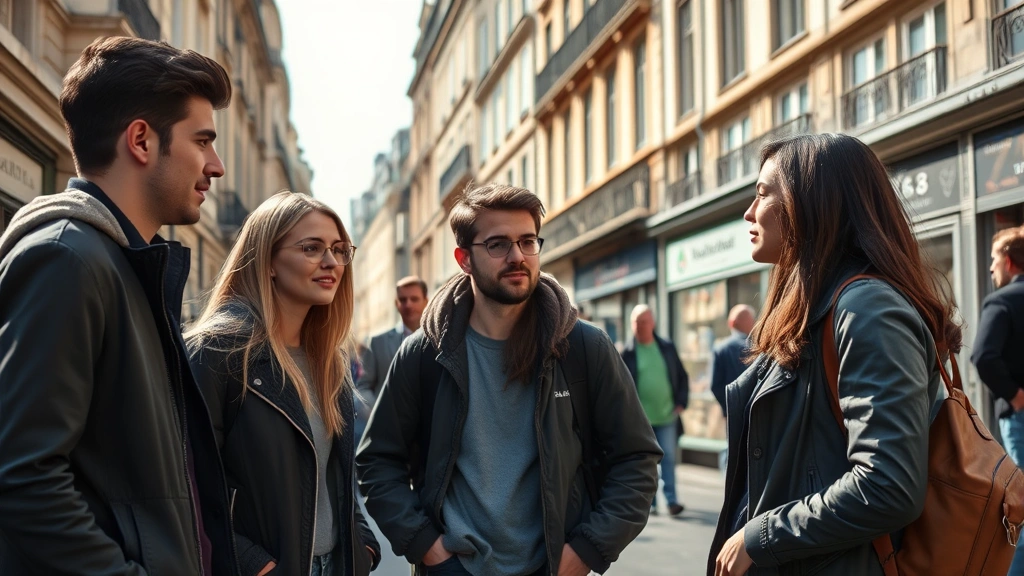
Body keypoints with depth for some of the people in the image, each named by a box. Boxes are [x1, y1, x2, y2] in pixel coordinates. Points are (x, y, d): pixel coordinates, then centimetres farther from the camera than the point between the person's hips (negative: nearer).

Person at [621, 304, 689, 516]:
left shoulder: (667, 348, 7)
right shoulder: (628, 353, -1)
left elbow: (682, 377, 13)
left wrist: (681, 402, 3)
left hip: (667, 414, 1)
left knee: (668, 458, 0)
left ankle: (671, 499, 4)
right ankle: (649, 501, 14)